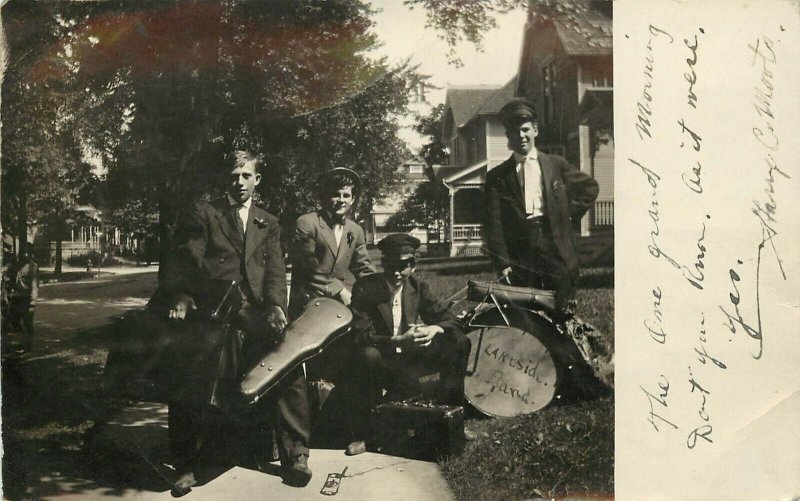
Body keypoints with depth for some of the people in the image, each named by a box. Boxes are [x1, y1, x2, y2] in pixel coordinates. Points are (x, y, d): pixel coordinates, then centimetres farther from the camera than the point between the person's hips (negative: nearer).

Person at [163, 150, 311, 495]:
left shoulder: (268, 223, 21)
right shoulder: (204, 214, 13)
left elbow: (275, 268, 8)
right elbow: (189, 258, 1)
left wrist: (276, 305, -10)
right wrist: (182, 295, -17)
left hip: (256, 312, 2)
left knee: (290, 368, -16)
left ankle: (294, 456, -4)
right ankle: (186, 466, 6)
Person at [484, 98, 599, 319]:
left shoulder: (557, 164, 12)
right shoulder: (497, 177, 6)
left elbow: (589, 187, 24)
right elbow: (493, 224, 0)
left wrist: (570, 214, 10)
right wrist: (502, 264, -9)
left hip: (557, 251, 1)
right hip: (519, 257, -1)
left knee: (563, 318, -3)